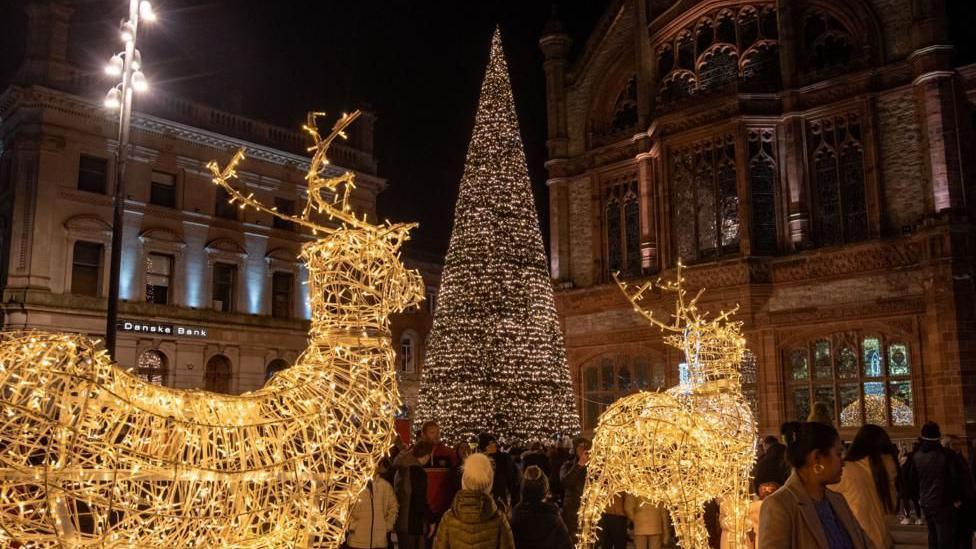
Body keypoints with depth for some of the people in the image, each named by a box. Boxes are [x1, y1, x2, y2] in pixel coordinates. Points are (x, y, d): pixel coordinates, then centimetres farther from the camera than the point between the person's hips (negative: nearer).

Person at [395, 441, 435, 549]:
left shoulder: (401, 469, 10)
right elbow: (420, 500, -19)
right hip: (414, 524, -9)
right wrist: (431, 520, -11)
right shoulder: (417, 470, -17)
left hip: (400, 522, 9)